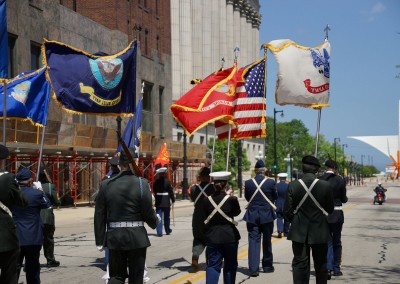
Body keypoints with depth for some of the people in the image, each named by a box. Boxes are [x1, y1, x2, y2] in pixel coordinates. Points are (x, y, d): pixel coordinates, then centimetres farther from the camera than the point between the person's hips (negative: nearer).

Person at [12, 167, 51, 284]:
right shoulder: (36, 193, -14)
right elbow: (47, 204, 3)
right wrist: (40, 190, 16)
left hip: (15, 236, 2)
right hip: (33, 237, -2)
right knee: (32, 267, 9)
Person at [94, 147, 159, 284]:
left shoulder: (106, 184, -1)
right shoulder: (142, 183, -10)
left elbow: (99, 215, 1)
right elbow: (148, 212, -8)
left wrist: (100, 241, 9)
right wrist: (155, 221, 15)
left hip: (114, 237, 2)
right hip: (136, 237, -2)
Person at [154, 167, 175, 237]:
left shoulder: (156, 182, -3)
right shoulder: (167, 181, -10)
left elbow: (155, 191, 5)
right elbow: (171, 191, -7)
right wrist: (173, 200, 2)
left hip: (158, 202, 1)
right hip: (166, 202, -1)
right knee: (166, 217, 14)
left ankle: (159, 232, -3)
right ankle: (167, 230, 29)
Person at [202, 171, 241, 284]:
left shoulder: (207, 200, -6)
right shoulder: (231, 200, -14)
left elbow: (205, 217, 5)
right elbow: (237, 212, 5)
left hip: (212, 237, 2)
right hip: (230, 237, -2)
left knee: (213, 265, 3)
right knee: (230, 265, 15)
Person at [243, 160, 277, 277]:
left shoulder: (248, 183, -6)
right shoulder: (270, 182, -9)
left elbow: (247, 197, 6)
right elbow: (274, 197, 4)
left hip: (252, 216, 0)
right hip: (267, 215, 0)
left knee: (253, 241, 1)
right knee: (267, 241, 13)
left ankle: (254, 268, -6)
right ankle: (267, 266, 24)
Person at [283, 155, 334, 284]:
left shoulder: (293, 185, -10)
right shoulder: (325, 186, -11)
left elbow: (287, 212, -6)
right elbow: (330, 210, -1)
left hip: (299, 232, 0)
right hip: (319, 232, 0)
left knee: (300, 264, 5)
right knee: (320, 264, 14)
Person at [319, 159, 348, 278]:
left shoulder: (319, 180, -6)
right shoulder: (340, 180, -8)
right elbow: (344, 199, -2)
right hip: (337, 214, -1)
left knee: (327, 242, 6)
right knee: (336, 242, 14)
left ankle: (328, 268, -10)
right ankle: (336, 268, 21)